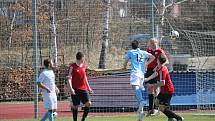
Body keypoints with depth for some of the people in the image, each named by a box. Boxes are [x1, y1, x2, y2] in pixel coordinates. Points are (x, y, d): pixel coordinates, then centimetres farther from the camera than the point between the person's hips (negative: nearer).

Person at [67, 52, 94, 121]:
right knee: (76, 106, 1)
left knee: (88, 103, -8)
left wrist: (88, 87, 23)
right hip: (75, 90, -5)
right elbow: (69, 78, -10)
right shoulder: (72, 66, -7)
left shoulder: (84, 66, 11)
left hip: (83, 89, 5)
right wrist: (71, 88, -21)